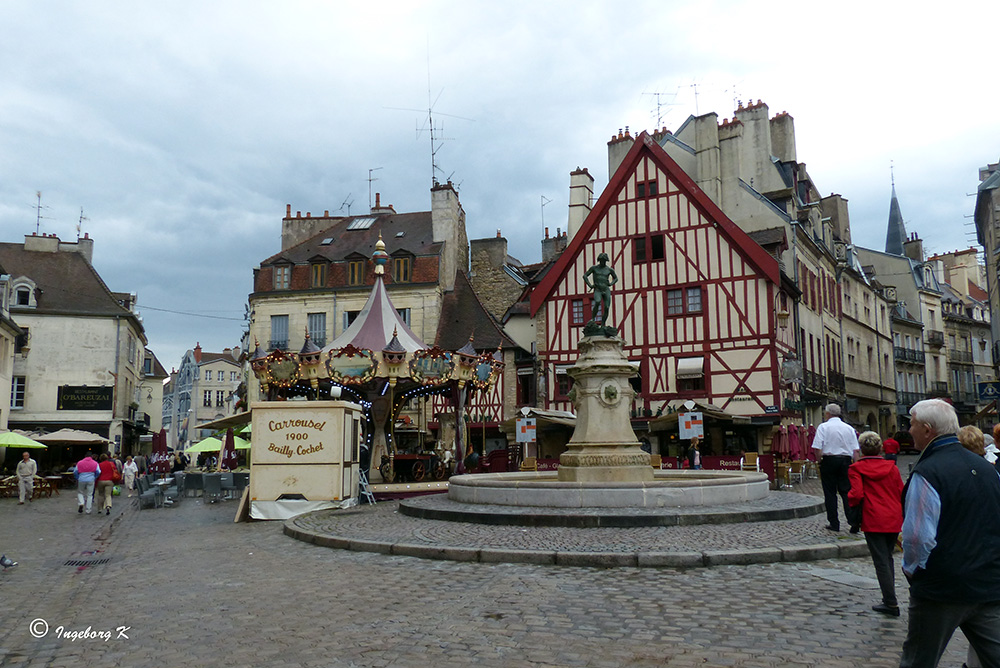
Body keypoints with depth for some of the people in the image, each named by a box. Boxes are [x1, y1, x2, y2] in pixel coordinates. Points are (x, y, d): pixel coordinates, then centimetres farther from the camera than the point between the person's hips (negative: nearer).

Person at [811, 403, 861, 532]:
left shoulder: (823, 427, -4)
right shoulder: (849, 428, 8)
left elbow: (818, 449, -11)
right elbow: (855, 450, 5)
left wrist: (820, 463, 2)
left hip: (829, 460, -3)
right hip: (846, 460, 3)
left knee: (830, 493, 5)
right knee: (847, 491, 6)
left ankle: (833, 523, 9)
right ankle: (854, 520, -7)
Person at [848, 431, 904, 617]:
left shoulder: (856, 468, -5)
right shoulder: (892, 467, 6)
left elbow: (857, 495, -14)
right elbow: (902, 493, 7)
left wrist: (851, 500, 7)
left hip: (873, 521, -5)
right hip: (894, 520, 5)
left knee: (881, 561, -1)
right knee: (887, 557, 17)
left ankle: (891, 603, -2)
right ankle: (889, 597, 22)